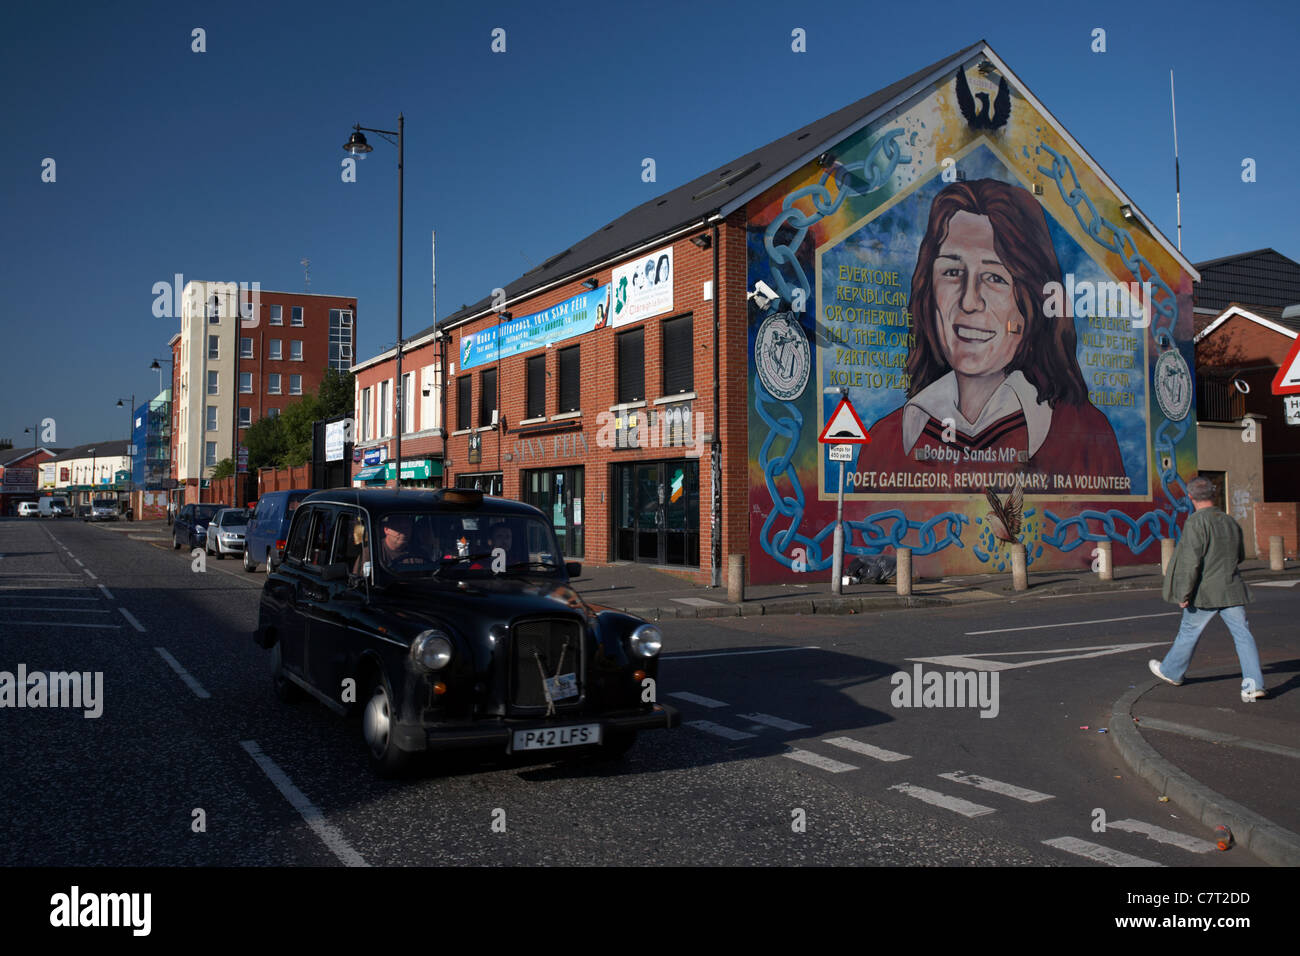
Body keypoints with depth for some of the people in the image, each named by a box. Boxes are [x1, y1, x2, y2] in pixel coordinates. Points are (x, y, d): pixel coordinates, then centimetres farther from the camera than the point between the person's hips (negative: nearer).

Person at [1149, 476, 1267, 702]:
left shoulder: (1196, 523, -13)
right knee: (1243, 634, 2)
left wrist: (1183, 593, -16)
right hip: (1232, 589, 5)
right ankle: (1253, 684, -6)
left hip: (1205, 592, -5)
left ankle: (1171, 671, 29)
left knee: (1189, 632, 11)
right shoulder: (1230, 522, 8)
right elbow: (1240, 555, 22)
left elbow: (1192, 560, -20)